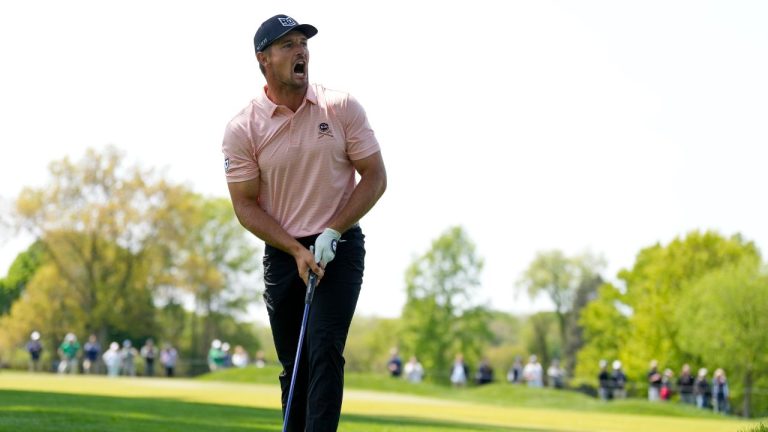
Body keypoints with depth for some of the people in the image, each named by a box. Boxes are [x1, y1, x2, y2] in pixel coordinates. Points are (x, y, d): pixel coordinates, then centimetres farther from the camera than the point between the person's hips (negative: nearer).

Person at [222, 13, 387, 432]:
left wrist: (332, 232, -12)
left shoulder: (342, 107, -5)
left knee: (324, 350, -15)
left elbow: (375, 177, -2)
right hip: (282, 253, 2)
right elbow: (246, 204, -3)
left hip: (340, 247, -1)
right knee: (293, 365, 7)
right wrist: (297, 251, -12)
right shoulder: (242, 129, -6)